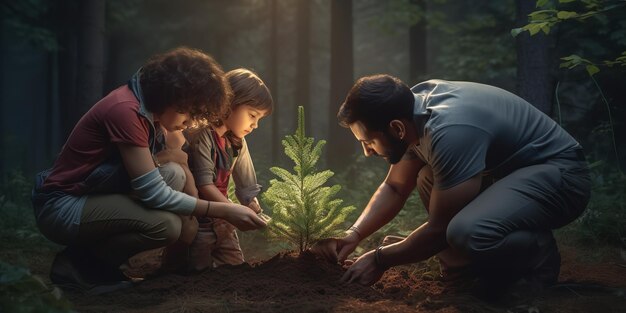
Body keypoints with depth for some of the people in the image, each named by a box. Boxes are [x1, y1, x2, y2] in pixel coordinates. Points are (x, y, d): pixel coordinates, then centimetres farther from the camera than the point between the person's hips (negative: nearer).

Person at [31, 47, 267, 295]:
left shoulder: (145, 107, 4)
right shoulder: (125, 110, -25)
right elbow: (152, 193, -25)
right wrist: (224, 211, -22)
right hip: (62, 208, -10)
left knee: (175, 175, -3)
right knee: (166, 224, -26)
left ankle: (96, 253, 4)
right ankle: (78, 264, -3)